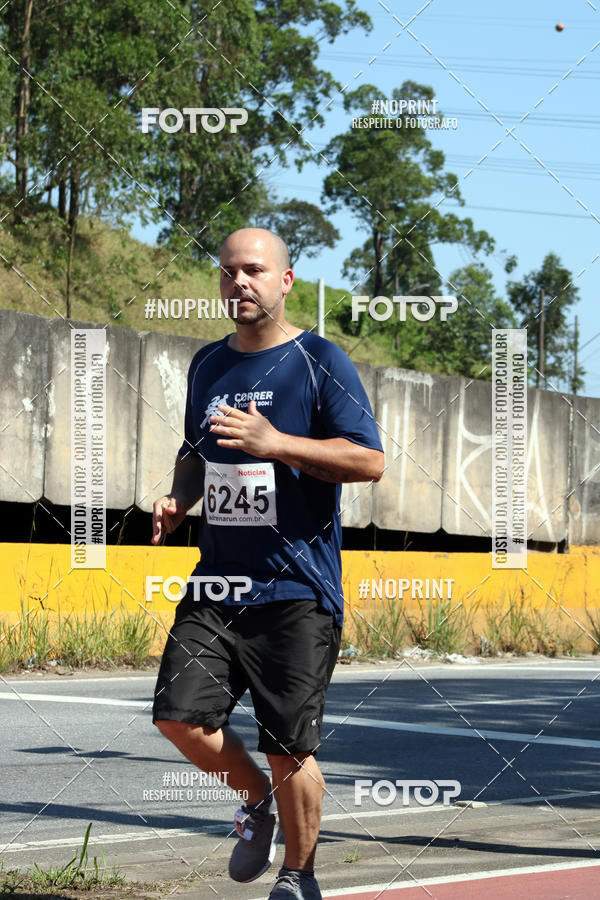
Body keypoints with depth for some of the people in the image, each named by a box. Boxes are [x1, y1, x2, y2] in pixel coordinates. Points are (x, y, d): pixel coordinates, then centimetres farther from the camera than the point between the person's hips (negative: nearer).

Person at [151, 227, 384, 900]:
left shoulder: (320, 362, -4)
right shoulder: (207, 365, 15)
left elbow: (369, 461, -11)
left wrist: (273, 443, -21)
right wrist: (178, 500, 7)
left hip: (297, 591, -5)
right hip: (216, 584, 5)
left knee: (289, 749, -4)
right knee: (180, 717, -8)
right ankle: (257, 799, 21)